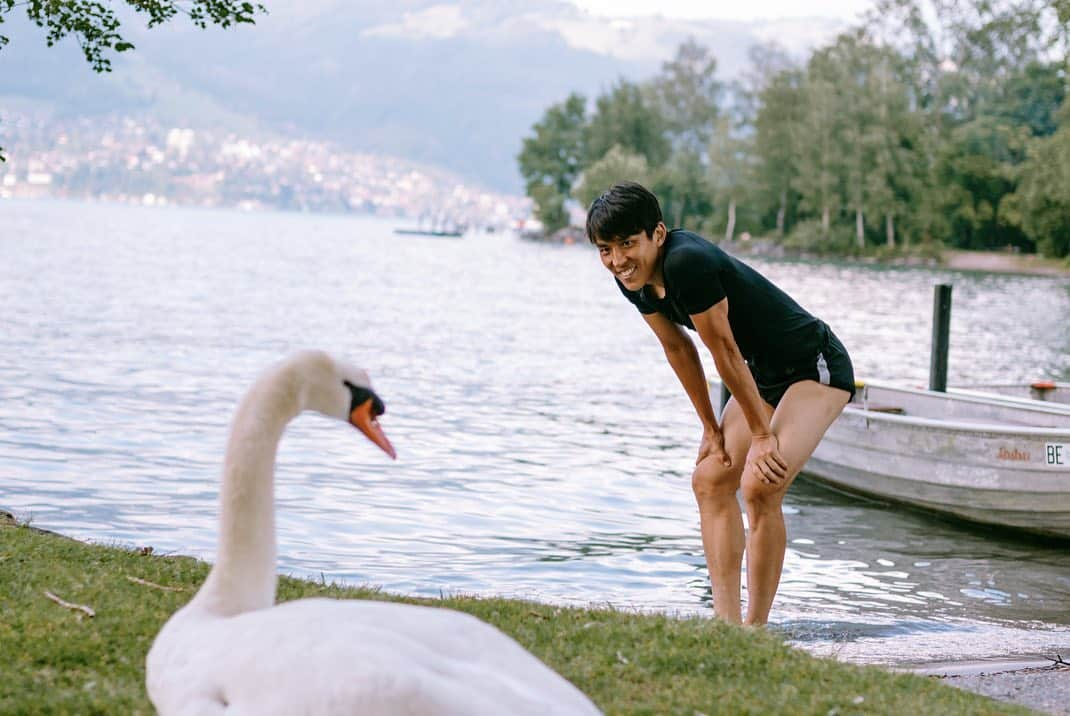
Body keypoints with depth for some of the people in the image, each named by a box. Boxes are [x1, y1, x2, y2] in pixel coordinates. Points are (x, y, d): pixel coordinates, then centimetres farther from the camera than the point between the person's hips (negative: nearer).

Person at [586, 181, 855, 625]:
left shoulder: (688, 263, -31)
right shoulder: (633, 278, -5)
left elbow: (725, 351, -25)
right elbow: (678, 348, 6)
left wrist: (761, 434, -17)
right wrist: (710, 428, 9)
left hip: (816, 369, -10)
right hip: (764, 373, 10)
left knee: (760, 486, -21)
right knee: (710, 480, 8)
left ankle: (755, 630, -12)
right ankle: (726, 622, 11)